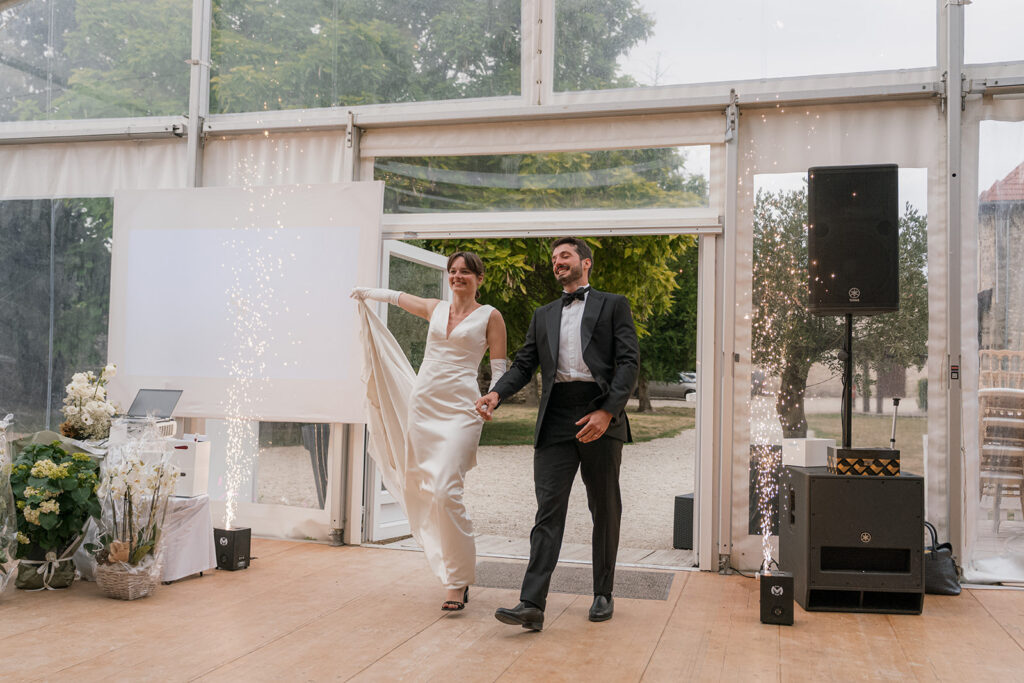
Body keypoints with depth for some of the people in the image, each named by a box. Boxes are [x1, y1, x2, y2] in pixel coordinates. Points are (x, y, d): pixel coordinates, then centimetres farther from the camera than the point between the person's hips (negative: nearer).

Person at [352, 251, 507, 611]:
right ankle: (451, 566, 20)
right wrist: (365, 293, 43)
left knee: (445, 490, -17)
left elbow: (499, 368, 3)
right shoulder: (436, 309, 14)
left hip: (460, 409, -5)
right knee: (422, 488, 5)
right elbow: (398, 296, 31)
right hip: (422, 404, 5)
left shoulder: (489, 316, 3)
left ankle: (458, 581, -7)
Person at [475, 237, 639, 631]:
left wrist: (607, 411, -15)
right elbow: (524, 364, 15)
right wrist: (497, 394, -6)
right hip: (556, 421, 2)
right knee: (548, 510, -5)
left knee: (605, 511, 8)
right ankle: (532, 605, -10)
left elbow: (629, 362, -1)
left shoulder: (613, 305, 10)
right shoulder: (544, 315, 22)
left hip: (600, 420, -2)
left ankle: (603, 595, 22)